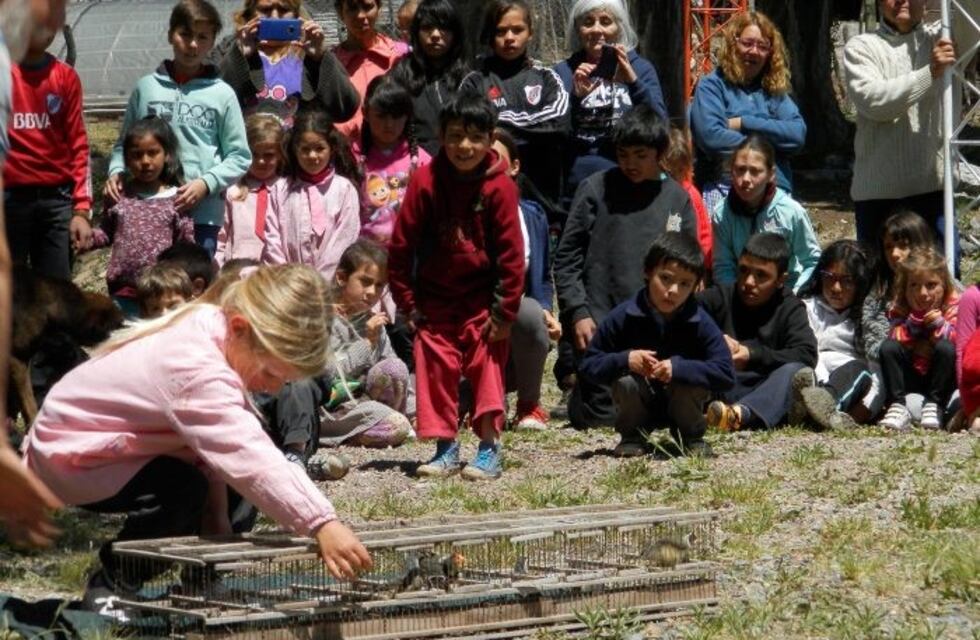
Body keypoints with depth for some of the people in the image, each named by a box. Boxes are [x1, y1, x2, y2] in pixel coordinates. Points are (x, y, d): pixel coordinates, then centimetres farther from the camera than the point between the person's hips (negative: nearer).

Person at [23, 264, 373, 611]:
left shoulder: (215, 329, -9)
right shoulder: (196, 371, -38)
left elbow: (216, 442, -2)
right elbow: (251, 457, -48)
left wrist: (217, 513, -7)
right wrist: (321, 524, -55)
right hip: (68, 453, -10)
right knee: (185, 489, -29)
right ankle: (109, 588, -10)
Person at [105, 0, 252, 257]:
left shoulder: (222, 95, 2)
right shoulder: (146, 87, 7)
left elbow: (239, 157, 4)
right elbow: (125, 143, 15)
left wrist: (206, 183, -10)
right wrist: (116, 171, -3)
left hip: (202, 214, -1)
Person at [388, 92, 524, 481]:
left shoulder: (499, 187, -12)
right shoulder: (426, 181, -9)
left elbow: (511, 252, -8)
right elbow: (401, 245, -3)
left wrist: (505, 310, -9)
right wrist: (407, 302, -3)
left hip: (482, 302, -2)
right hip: (435, 300, 2)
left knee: (488, 368, -2)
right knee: (436, 370, 4)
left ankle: (489, 449, 4)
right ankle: (445, 449, 13)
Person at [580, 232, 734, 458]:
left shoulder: (700, 323, -17)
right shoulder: (623, 317, -15)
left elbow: (725, 373, -25)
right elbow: (588, 365, -12)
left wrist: (678, 368, -38)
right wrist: (625, 359, -31)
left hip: (680, 404, 0)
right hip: (640, 406, 0)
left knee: (690, 380, -31)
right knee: (626, 380, -30)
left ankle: (691, 438, 0)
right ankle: (632, 438, 0)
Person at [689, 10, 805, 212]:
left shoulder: (775, 91, 18)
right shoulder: (712, 86, 5)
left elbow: (798, 134, 2)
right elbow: (710, 137, -11)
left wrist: (744, 124, -4)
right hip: (725, 189, -4)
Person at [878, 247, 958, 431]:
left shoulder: (953, 307, -10)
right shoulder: (899, 309, -4)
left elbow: (955, 340, -20)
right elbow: (896, 338, -17)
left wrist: (939, 324, -34)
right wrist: (915, 319, -26)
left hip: (939, 374, -2)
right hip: (909, 376, 2)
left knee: (945, 347, -31)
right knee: (888, 347, -22)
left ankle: (934, 407, -23)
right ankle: (897, 406, -24)